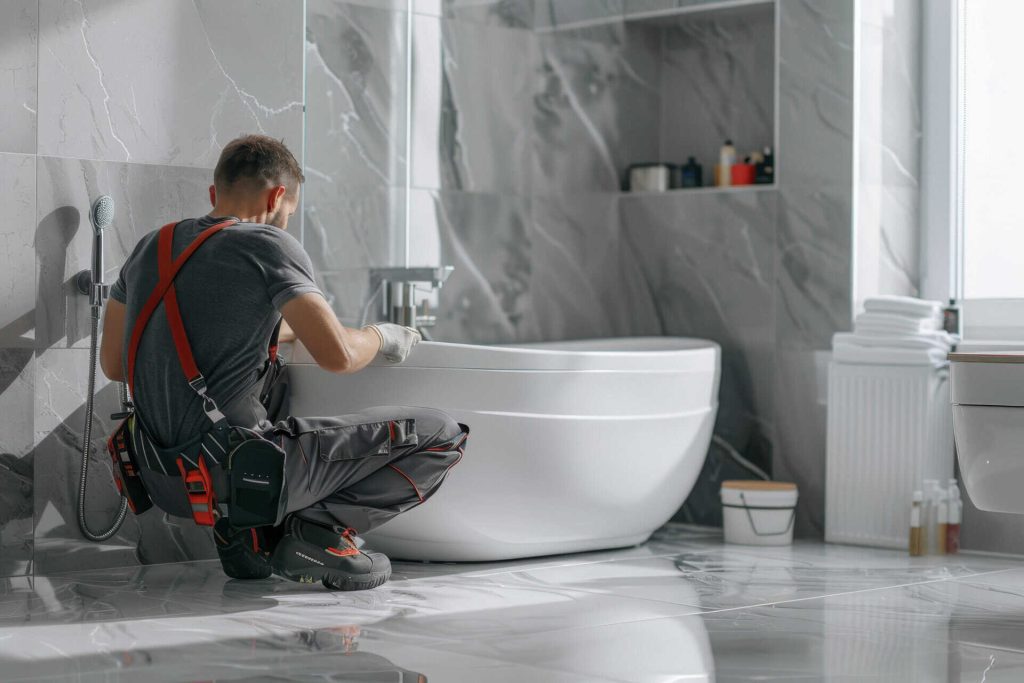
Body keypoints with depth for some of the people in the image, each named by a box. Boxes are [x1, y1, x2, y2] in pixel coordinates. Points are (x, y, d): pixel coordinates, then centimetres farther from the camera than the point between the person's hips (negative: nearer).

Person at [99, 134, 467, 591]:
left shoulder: (149, 247, 12)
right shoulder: (268, 244, -7)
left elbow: (112, 364, 19)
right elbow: (338, 355, -16)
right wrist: (381, 337, 9)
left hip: (163, 484, 7)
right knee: (442, 436, 2)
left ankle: (245, 530, 19)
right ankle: (320, 527, -7)